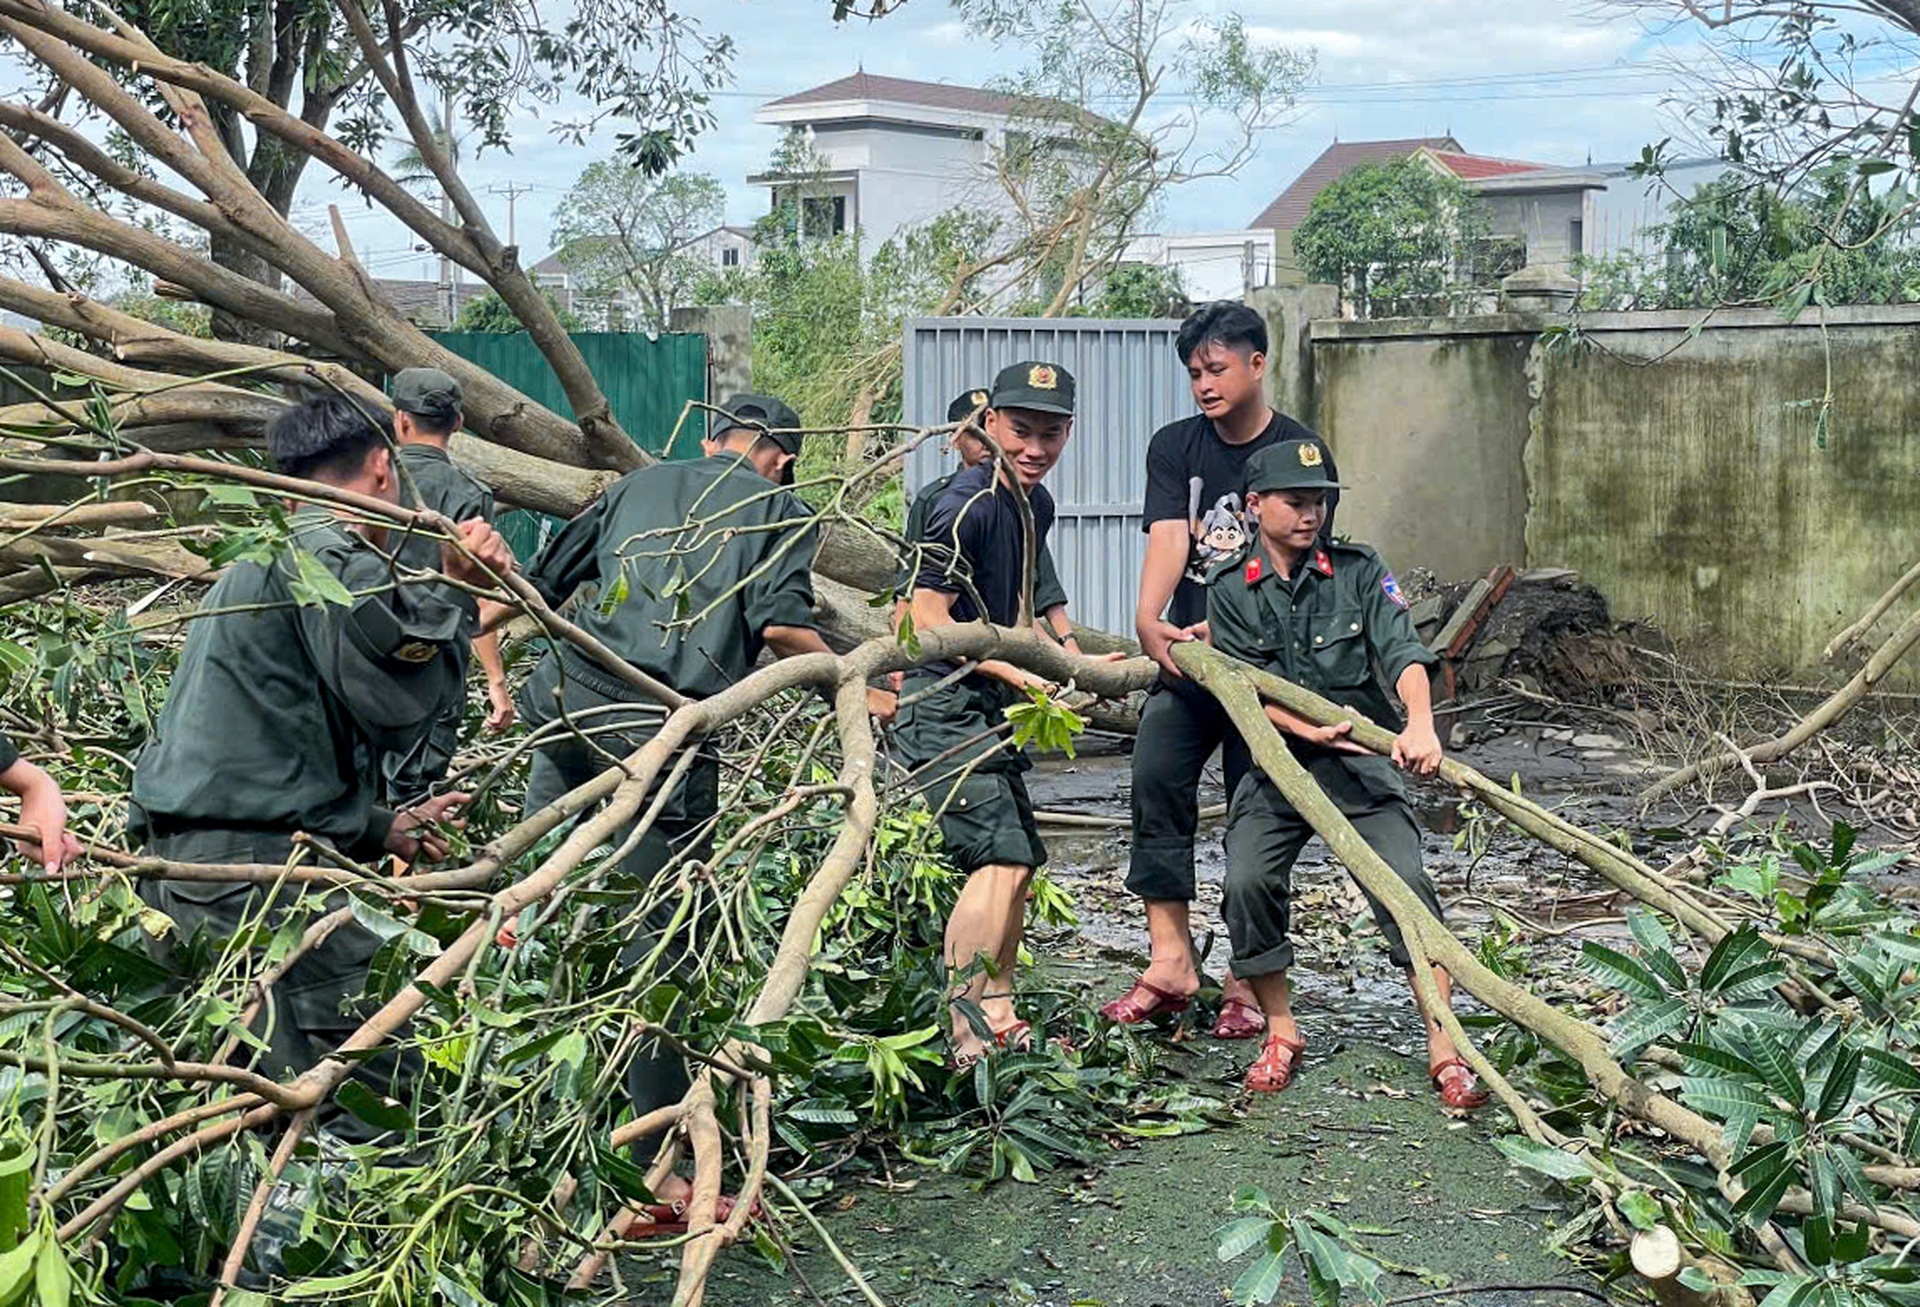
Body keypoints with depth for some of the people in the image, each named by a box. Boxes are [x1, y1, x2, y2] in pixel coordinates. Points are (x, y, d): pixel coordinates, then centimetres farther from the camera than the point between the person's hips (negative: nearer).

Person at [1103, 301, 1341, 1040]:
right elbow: (1168, 539, -8)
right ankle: (1172, 962, -7)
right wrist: (1149, 621, -26)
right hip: (1186, 654, 3)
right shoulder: (1175, 447, 7)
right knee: (1156, 779, -12)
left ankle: (1248, 981, 9)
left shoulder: (1300, 452, -3)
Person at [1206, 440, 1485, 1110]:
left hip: (1362, 762, -1)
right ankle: (1280, 1032, 2)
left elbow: (1402, 653, -12)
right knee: (1247, 880, -19)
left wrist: (1419, 725, -31)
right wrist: (1315, 731, -21)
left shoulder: (1360, 570, 1)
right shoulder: (1230, 591, 3)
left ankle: (1444, 1048, -10)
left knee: (1404, 882, -18)